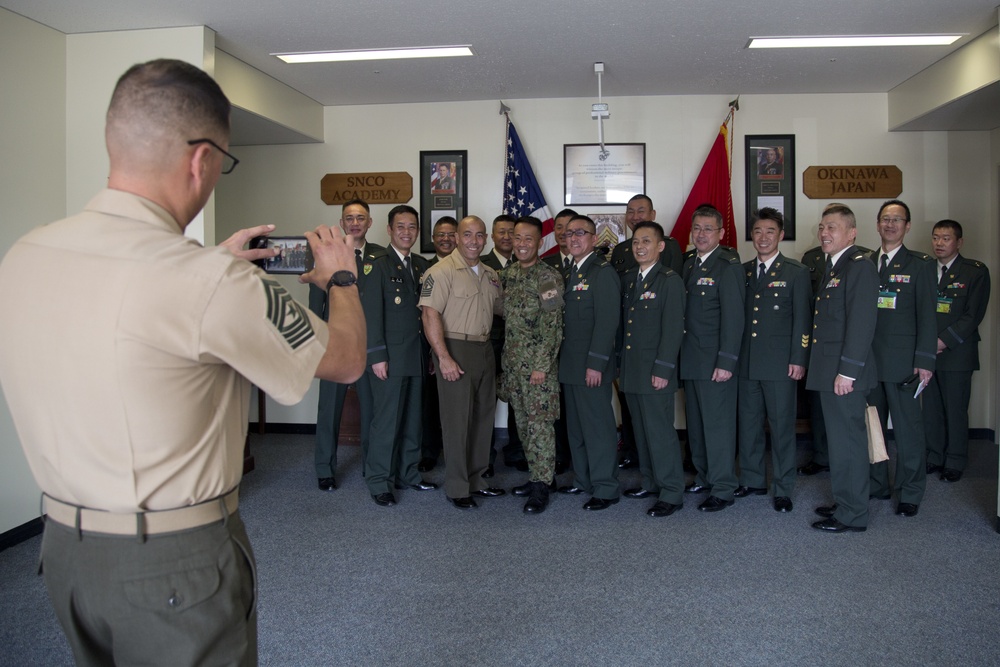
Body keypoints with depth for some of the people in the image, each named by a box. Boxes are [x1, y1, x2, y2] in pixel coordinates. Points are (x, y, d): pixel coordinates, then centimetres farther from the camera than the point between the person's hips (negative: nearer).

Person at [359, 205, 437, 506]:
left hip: (416, 357, 6)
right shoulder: (378, 266, -5)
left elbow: (426, 309, 12)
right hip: (390, 358, -6)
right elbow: (371, 315, -9)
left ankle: (408, 473, 25)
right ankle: (379, 482, 11)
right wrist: (377, 357, -14)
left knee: (412, 419, 12)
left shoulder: (421, 265, 13)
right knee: (386, 420, -1)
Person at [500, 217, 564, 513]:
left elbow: (552, 327, -16)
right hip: (512, 360, 7)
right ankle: (538, 474, 27)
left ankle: (541, 486, 6)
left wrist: (541, 365, -19)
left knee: (539, 424, -3)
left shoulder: (548, 277, -12)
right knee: (524, 421, 14)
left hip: (538, 362, -7)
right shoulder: (508, 274, 10)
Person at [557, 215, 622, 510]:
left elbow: (607, 322, -17)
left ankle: (605, 488, 9)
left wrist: (596, 364, -20)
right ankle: (583, 480, 27)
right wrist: (563, 359, 10)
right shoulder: (571, 272, 16)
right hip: (570, 364, 9)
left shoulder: (602, 272, -11)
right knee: (576, 426, 15)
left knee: (597, 427, -2)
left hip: (591, 366, -9)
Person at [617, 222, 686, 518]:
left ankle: (671, 493, 7)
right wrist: (620, 363, 14)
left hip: (655, 371, -7)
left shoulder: (670, 280, -8)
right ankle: (651, 481, 27)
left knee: (660, 432, -3)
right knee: (642, 430, 14)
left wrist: (662, 369, -17)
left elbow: (673, 329, -13)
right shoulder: (629, 279, 14)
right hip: (630, 371, 7)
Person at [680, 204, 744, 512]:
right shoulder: (689, 264, 13)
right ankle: (704, 477, 28)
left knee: (718, 424, -2)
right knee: (696, 423, 15)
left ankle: (723, 489, 9)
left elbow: (733, 317, -15)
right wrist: (682, 355, 8)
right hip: (691, 360, 8)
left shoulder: (728, 265, -10)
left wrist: (726, 361, -19)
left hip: (715, 361, -8)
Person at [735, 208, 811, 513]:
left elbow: (802, 319, -4)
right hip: (746, 362, 4)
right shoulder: (742, 272, 12)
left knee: (782, 425, 2)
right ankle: (752, 480, 24)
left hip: (780, 363, -4)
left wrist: (798, 359, -10)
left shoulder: (796, 272, 0)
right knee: (748, 423, 11)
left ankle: (783, 489, 12)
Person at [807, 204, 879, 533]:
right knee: (839, 439, 16)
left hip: (845, 372, -9)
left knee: (847, 440, -2)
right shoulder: (832, 267, 17)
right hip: (830, 370, 9)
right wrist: (832, 369, 15)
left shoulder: (858, 265, -13)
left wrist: (848, 371, -21)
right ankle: (844, 502, 28)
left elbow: (862, 323, -20)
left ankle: (852, 515, 9)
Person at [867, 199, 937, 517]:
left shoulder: (920, 264, 1)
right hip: (868, 359, 4)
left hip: (902, 360, -4)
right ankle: (876, 485, 23)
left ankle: (910, 494, 13)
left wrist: (925, 360, -10)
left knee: (908, 428, 0)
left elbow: (927, 315, -4)